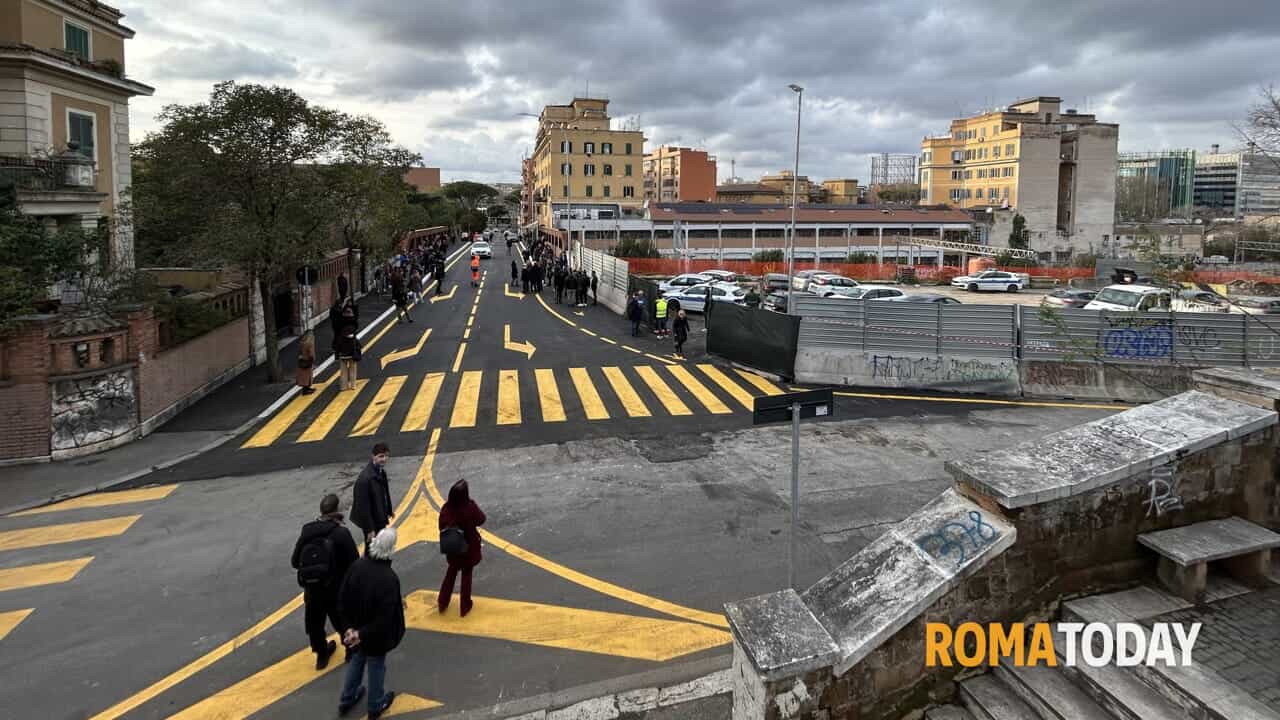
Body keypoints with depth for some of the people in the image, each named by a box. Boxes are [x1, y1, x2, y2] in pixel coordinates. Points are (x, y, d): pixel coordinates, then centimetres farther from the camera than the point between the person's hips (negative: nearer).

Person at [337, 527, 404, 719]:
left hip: (355, 628, 5)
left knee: (356, 660, 30)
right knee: (376, 667, 20)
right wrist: (363, 634, -19)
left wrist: (351, 626, -5)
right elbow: (384, 617, -29)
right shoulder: (389, 578, -33)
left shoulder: (357, 566, -18)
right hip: (376, 634, -5)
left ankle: (346, 700, 49)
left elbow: (343, 600, -9)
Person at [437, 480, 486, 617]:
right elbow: (481, 519, -10)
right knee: (466, 575, 17)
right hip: (469, 547, -3)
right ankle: (465, 606, 28)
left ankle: (442, 602, 36)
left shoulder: (446, 508, -20)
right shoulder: (470, 507, -28)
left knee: (451, 572, 26)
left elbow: (442, 527, -10)